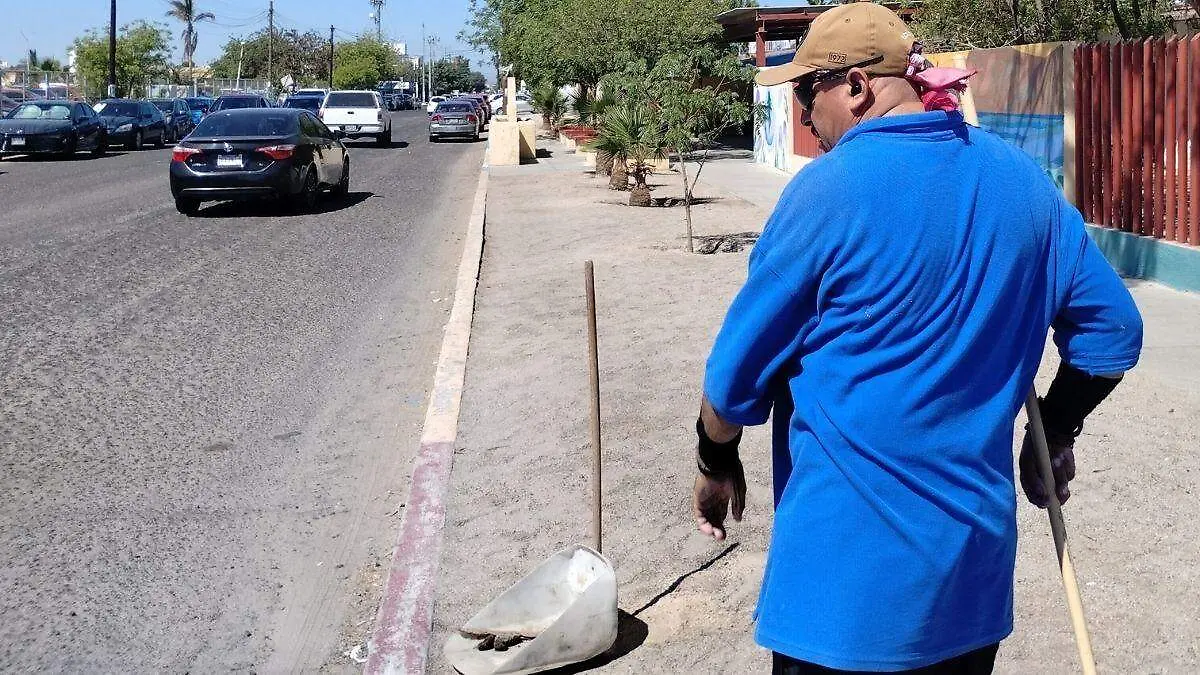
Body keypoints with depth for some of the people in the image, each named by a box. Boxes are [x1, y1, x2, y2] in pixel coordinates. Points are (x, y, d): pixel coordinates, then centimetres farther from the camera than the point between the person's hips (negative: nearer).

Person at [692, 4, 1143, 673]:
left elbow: (739, 370, -10)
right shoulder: (1024, 180, 3)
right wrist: (1055, 437, 21)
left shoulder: (831, 189, -15)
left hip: (851, 567, -6)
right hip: (976, 555, 6)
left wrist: (717, 462, 8)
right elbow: (1113, 331, 9)